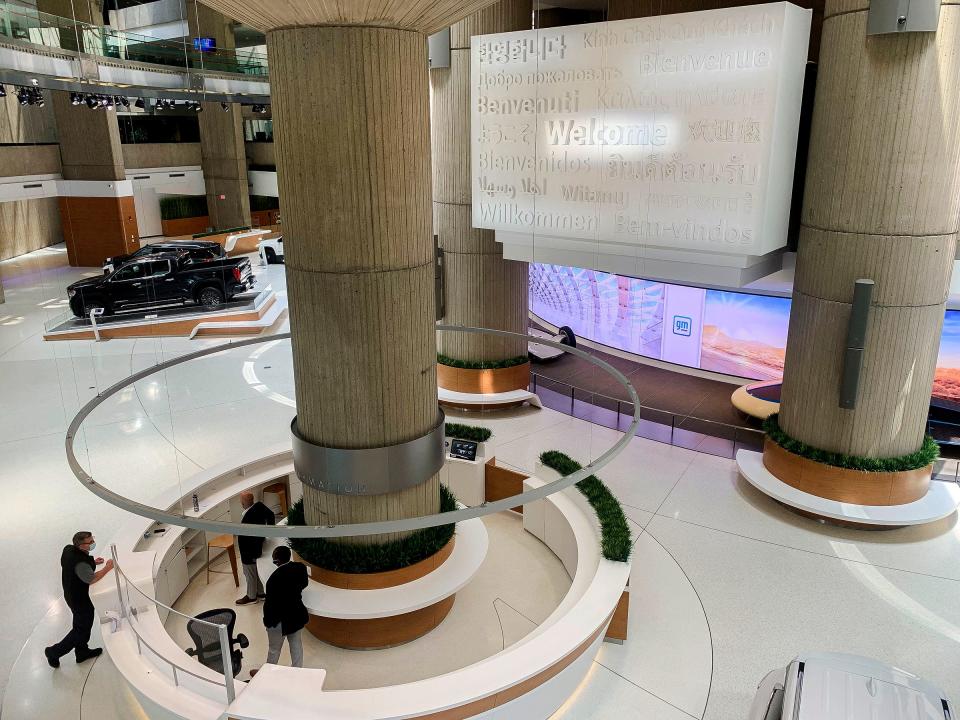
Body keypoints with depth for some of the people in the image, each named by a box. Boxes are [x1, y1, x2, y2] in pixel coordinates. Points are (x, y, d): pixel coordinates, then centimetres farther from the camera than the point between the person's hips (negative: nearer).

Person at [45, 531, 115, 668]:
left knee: (84, 623, 25)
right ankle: (54, 652, 23)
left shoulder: (69, 549, -8)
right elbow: (91, 579, -28)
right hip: (79, 599, -9)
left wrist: (92, 562, 2)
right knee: (82, 628, 10)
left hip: (70, 593, 9)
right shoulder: (80, 562, -36)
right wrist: (107, 567, -19)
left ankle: (82, 652, 41)